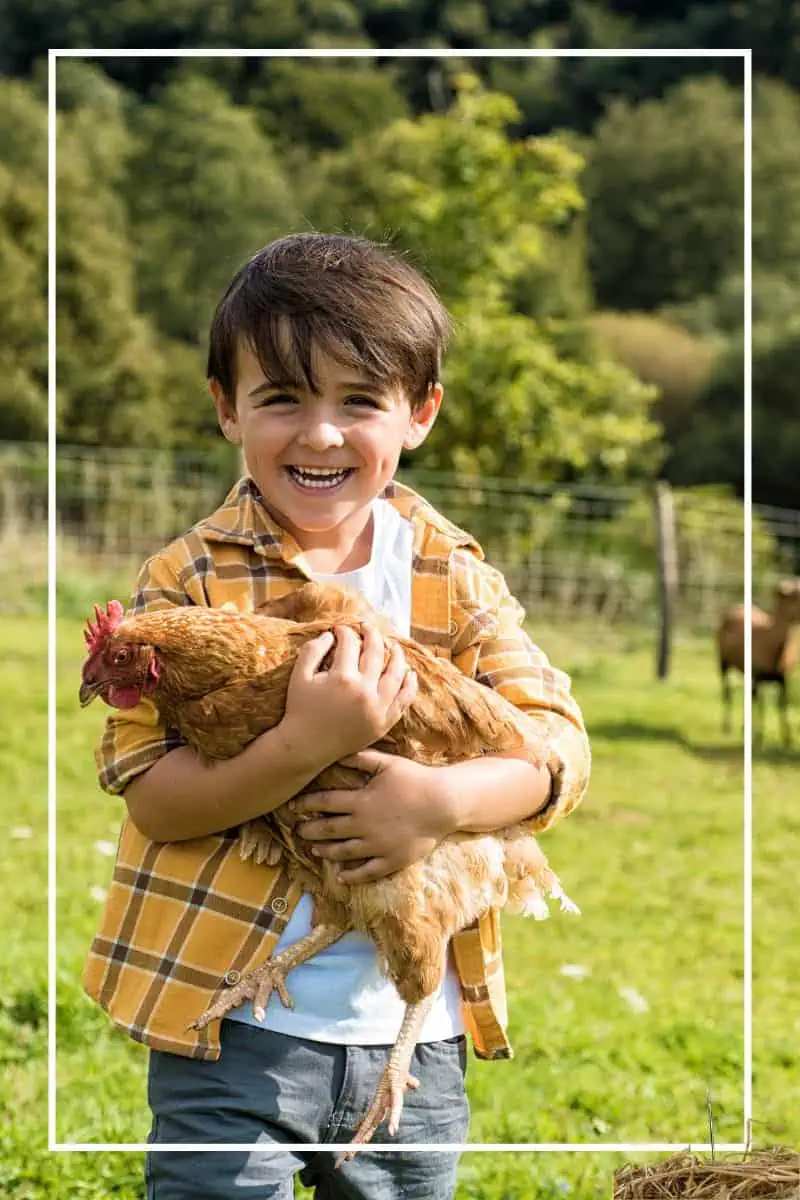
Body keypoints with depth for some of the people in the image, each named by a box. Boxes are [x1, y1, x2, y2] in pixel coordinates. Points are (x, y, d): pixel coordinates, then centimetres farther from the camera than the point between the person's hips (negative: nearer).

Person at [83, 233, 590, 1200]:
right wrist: (302, 747, -30)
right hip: (232, 1024, -3)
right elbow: (148, 794, -14)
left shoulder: (455, 578, 1)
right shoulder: (191, 578, -8)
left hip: (415, 1033, 3)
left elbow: (560, 745, -5)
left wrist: (442, 799, -24)